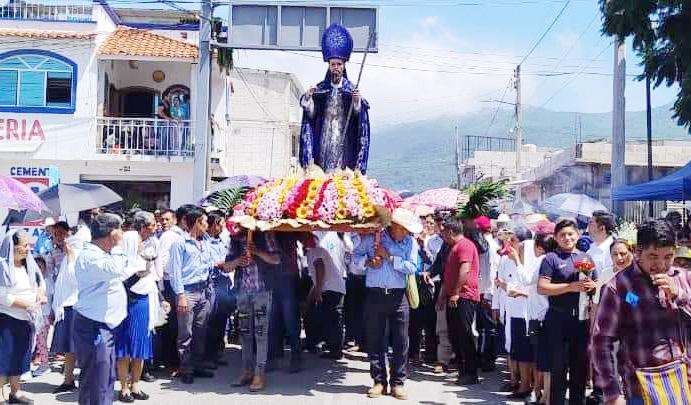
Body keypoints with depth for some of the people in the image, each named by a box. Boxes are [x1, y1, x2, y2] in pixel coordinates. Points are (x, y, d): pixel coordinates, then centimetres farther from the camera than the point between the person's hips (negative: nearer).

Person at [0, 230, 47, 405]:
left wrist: (41, 292, -5)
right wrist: (26, 303, -20)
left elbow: (40, 280, 17)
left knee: (20, 356, 15)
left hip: (26, 319, 7)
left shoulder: (29, 264, 4)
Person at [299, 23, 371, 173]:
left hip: (344, 140, -1)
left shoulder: (351, 89, 6)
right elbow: (310, 113, 3)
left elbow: (357, 113, -2)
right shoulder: (320, 88, 8)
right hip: (323, 139, 1)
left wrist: (357, 102, -22)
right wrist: (308, 98, -14)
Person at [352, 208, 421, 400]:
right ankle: (379, 381, 14)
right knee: (374, 340, 4)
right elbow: (355, 255, 5)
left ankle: (397, 382, 12)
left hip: (398, 297, 0)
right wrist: (368, 262, -13)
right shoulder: (372, 238, 2)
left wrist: (389, 256, -12)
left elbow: (411, 267, -9)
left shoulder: (410, 242, 3)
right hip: (374, 295, 0)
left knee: (401, 341, 1)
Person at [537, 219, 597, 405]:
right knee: (559, 365, 1)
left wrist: (591, 285, -5)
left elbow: (596, 285, 18)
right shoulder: (551, 258, -3)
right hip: (559, 318, -5)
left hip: (582, 318, 5)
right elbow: (541, 288, -12)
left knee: (581, 364, 12)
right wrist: (570, 287, -18)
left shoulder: (586, 258, 13)